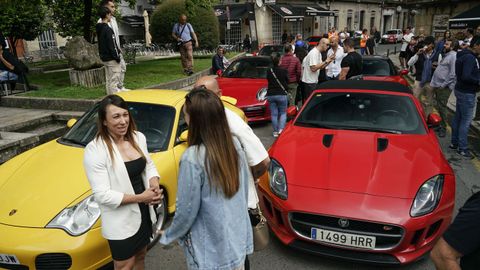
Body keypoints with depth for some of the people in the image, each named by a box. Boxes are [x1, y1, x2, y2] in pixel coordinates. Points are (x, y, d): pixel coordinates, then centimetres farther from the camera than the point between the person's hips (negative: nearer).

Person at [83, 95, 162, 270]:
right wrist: (140, 197, -23)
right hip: (120, 222, -6)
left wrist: (155, 185, -12)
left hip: (144, 213, 6)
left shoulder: (138, 137, -2)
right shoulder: (95, 150, -22)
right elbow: (102, 195, -23)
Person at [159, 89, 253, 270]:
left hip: (210, 252, -5)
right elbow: (244, 190, 3)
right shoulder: (234, 144, -8)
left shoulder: (193, 158, -26)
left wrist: (167, 237, 1)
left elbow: (187, 211, -18)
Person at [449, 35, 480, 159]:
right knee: (466, 121, -2)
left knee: (458, 118, 16)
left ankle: (454, 142, 26)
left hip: (461, 91, 10)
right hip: (467, 93, -10)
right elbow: (466, 77, -28)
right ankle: (462, 148, 5)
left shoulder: (464, 55, 11)